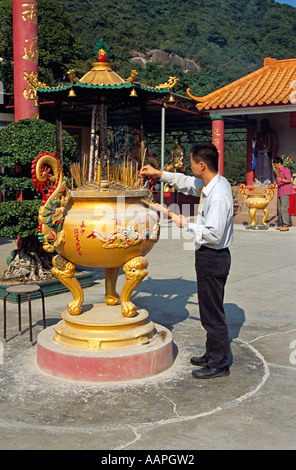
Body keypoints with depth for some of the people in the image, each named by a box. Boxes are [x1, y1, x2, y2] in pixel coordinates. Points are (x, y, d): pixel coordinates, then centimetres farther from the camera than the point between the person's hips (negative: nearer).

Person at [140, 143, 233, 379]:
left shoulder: (218, 196, -25)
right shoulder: (211, 184, 6)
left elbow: (213, 234, -28)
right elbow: (188, 183, 24)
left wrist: (188, 225, -15)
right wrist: (160, 174, 23)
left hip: (212, 257, -10)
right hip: (209, 255, 10)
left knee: (213, 311, 1)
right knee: (210, 309, 20)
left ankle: (219, 364, 14)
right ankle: (213, 355, 34)